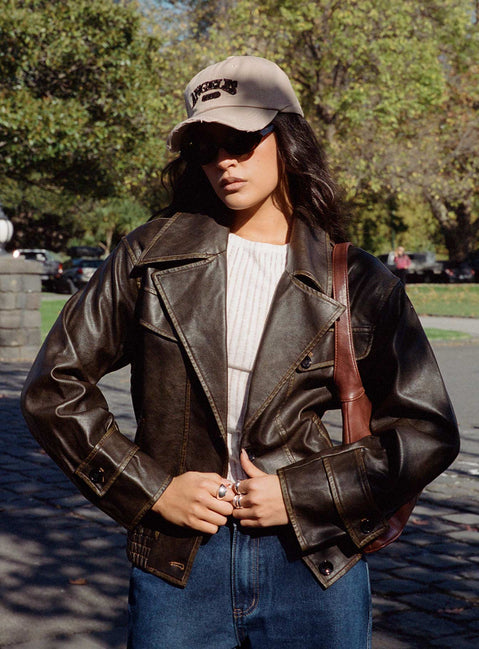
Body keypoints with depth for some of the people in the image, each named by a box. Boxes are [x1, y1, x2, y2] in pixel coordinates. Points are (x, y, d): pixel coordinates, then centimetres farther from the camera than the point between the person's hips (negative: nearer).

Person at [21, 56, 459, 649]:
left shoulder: (360, 284, -1)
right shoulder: (152, 255, 1)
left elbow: (427, 431, 0)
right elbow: (54, 386, 2)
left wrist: (301, 495, -9)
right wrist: (151, 489, -5)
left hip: (314, 564, 0)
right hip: (176, 562, 0)